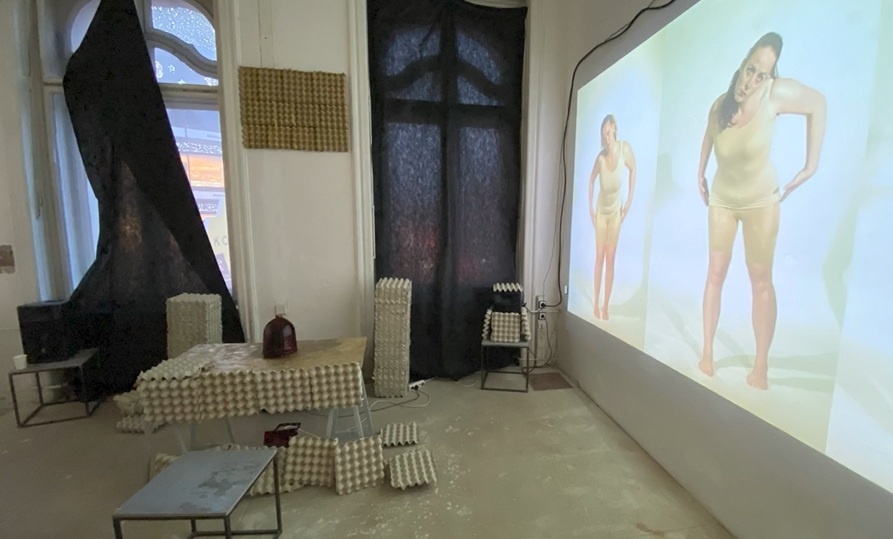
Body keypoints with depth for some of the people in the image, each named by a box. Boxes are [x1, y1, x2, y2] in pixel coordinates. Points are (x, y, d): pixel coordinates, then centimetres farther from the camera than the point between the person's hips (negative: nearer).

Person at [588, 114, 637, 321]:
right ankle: (596, 304, 12)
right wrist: (590, 207, -2)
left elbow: (633, 170, 1)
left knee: (610, 258, 2)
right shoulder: (600, 157, -16)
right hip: (601, 210, 0)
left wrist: (629, 200, -3)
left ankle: (606, 306, 9)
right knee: (599, 256, 3)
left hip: (616, 210, 0)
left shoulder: (625, 149, -16)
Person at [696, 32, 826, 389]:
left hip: (761, 200, -2)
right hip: (721, 200, 2)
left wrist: (811, 165, -8)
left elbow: (818, 104, -4)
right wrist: (700, 175, 10)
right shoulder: (719, 106, -11)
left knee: (760, 279, -1)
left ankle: (761, 367, 8)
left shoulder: (776, 93, -18)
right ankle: (707, 354, 10)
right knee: (715, 273, 1)